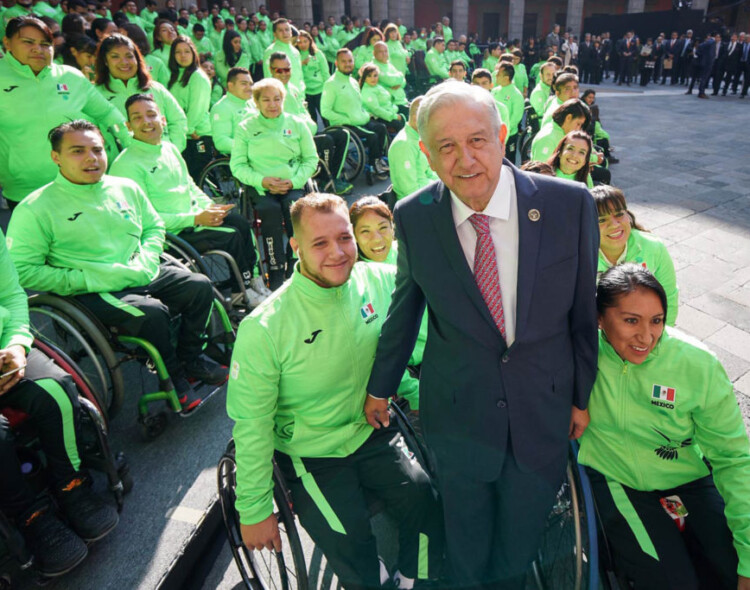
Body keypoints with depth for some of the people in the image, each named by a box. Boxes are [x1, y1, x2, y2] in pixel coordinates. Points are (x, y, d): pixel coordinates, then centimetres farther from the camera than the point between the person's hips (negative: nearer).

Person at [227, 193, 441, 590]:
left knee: (427, 505, -9)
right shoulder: (264, 329, -23)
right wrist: (254, 510, -7)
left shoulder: (382, 282, -12)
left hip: (372, 433, 4)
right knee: (353, 550, -13)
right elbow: (251, 426, -14)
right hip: (312, 455, -3)